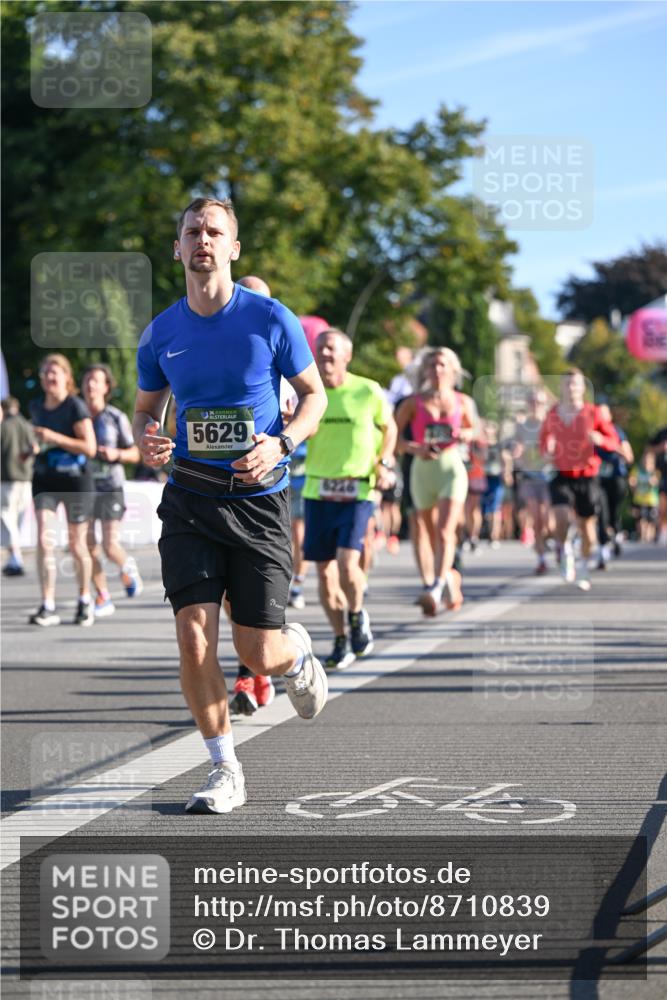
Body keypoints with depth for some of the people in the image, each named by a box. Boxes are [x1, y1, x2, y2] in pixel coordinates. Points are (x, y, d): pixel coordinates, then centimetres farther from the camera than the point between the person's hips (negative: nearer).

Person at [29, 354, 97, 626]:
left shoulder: (76, 407, -11)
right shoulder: (37, 407, 8)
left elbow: (90, 448, -17)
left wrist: (55, 438, -23)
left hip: (75, 481, -4)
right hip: (45, 480, 4)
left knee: (76, 545, 6)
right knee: (44, 540, -13)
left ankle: (84, 600, 28)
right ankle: (48, 607, -14)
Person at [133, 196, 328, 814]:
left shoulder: (271, 320, -4)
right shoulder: (160, 334, 4)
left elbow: (314, 395, 5)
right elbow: (146, 408, 17)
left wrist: (280, 444, -13)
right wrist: (145, 441, -7)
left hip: (258, 498, -2)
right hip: (190, 498, 2)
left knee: (258, 653, -3)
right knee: (194, 636, -12)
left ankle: (298, 654, 36)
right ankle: (224, 770, 3)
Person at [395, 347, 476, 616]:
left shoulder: (463, 402, 6)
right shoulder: (414, 402, 2)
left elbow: (474, 430, 21)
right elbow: (393, 435, -1)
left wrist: (465, 435, -2)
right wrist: (414, 448, -18)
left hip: (452, 466, -1)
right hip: (423, 467, 1)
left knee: (445, 531, -15)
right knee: (426, 530, 6)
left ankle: (437, 588, -22)